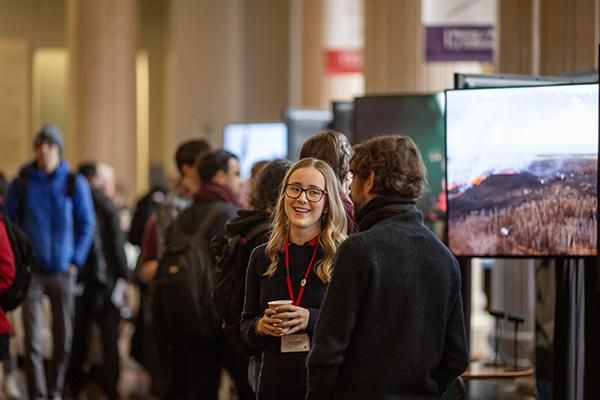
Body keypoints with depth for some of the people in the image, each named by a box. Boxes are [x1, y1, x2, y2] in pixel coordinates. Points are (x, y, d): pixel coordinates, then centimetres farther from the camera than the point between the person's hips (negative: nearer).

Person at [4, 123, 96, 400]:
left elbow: (86, 225, 5)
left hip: (63, 271, 1)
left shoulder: (75, 184, -2)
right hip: (31, 271, -1)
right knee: (33, 339, -7)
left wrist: (76, 261, -1)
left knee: (63, 338, 8)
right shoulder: (21, 184, -2)